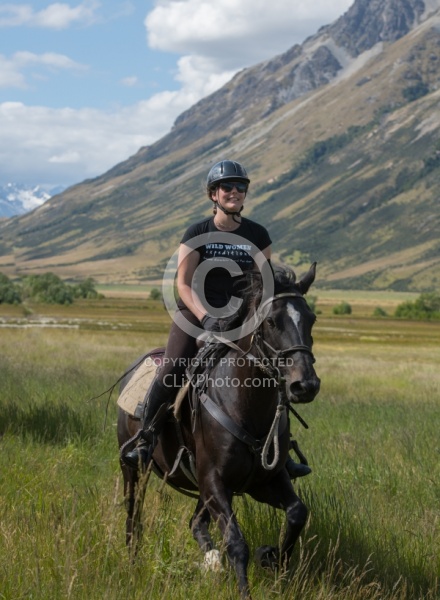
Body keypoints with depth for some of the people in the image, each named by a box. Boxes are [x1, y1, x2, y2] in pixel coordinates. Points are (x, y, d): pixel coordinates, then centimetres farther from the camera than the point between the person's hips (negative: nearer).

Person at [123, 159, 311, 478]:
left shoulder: (257, 234, 4)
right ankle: (145, 442, -6)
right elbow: (183, 284, -8)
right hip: (195, 314, -2)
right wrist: (206, 318, -21)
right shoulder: (197, 233, -3)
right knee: (171, 372, -20)